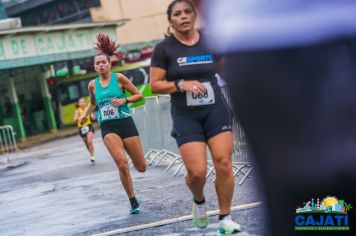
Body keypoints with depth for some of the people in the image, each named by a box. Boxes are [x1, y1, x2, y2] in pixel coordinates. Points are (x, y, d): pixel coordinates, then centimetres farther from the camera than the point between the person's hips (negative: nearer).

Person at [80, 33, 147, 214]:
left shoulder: (119, 78, -3)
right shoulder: (92, 85, 5)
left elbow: (139, 95, 1)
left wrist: (124, 100, -15)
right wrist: (84, 115, 7)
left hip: (126, 123, 0)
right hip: (107, 127, 1)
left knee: (141, 167, 3)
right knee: (121, 163, -22)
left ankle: (134, 160, 44)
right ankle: (133, 202, -9)